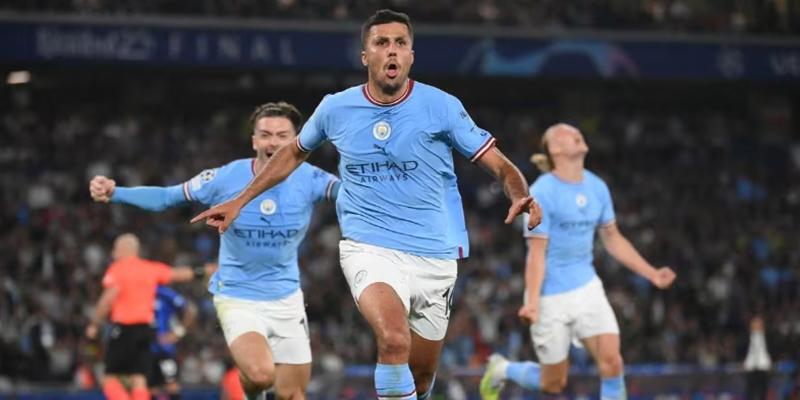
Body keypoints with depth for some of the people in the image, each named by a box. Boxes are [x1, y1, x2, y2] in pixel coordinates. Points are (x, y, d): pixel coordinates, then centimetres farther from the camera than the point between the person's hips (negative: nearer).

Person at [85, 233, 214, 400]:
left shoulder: (117, 269, -5)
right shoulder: (151, 268, 11)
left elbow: (108, 299, -16)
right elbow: (178, 274, 21)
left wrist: (94, 324, -10)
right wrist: (202, 271, 35)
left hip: (123, 329, -5)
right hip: (146, 328, 5)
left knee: (110, 378, -1)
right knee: (139, 380, 4)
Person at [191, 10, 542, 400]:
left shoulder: (441, 107, -6)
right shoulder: (336, 108, -1)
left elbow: (500, 165, -4)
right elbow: (294, 152, 19)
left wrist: (520, 196, -25)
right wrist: (240, 201, 20)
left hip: (434, 258, 2)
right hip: (369, 249, -2)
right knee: (394, 340, -31)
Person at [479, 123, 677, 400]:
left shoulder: (597, 187, 5)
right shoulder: (542, 193, -14)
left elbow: (613, 240, 17)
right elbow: (537, 254, -16)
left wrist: (651, 273, 14)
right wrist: (532, 302, -24)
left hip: (587, 288, 5)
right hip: (551, 296, -5)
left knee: (611, 362, -12)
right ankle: (502, 370, 34)